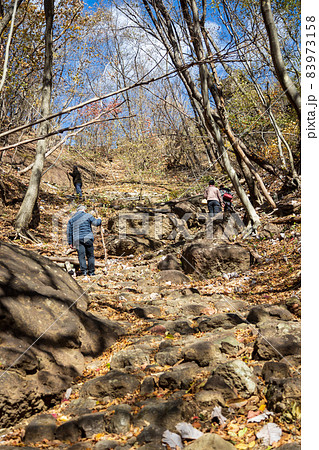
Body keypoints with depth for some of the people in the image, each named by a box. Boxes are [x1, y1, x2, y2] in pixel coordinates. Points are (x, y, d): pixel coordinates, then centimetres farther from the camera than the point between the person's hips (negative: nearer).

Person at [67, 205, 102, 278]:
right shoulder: (87, 216, 4)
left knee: (81, 256, 0)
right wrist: (99, 220, 24)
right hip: (88, 238, -2)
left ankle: (83, 271, -11)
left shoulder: (72, 219, 15)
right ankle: (91, 272, 7)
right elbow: (96, 223, 1)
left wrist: (70, 242, 16)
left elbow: (69, 231, 13)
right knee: (90, 255, 6)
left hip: (78, 240, 2)